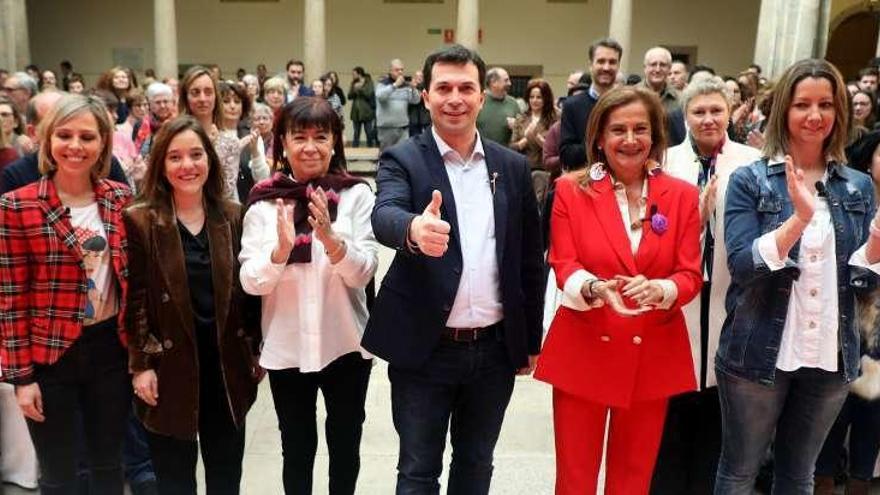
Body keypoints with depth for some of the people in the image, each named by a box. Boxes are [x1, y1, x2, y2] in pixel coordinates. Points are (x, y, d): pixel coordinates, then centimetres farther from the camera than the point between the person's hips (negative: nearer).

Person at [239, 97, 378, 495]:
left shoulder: (356, 194, -6)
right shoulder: (264, 201, -4)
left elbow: (364, 272, -12)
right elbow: (251, 282, -8)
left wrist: (331, 239, -31)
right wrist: (282, 248, -28)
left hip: (346, 345, 0)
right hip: (286, 348, 0)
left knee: (345, 446, 18)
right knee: (296, 450, 16)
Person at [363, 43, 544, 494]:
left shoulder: (513, 167, 5)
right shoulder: (402, 160, -5)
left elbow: (530, 258, 9)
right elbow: (385, 215, -26)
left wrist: (530, 340, 10)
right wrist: (415, 228, -49)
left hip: (496, 349, 3)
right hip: (425, 348, -3)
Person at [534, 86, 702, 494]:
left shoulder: (682, 195, 2)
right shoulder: (571, 190, -3)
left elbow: (691, 275, -2)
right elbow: (563, 267, -7)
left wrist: (659, 289, -24)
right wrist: (596, 288, -28)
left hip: (653, 356, 2)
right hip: (583, 350, -1)